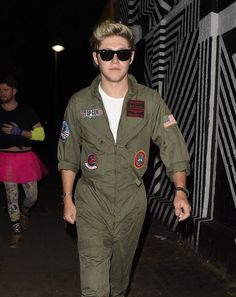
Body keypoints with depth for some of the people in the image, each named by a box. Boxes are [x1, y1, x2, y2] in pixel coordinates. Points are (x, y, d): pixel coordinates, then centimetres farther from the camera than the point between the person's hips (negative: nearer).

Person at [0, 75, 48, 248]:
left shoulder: (27, 111, -2)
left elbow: (41, 135, -4)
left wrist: (20, 132, -14)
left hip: (26, 158, 0)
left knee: (32, 196, 5)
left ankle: (24, 211, 40)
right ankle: (17, 232, 20)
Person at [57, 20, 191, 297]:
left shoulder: (150, 101, -5)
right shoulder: (79, 103, -4)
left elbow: (173, 148, -4)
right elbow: (68, 156, 5)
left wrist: (180, 190, -16)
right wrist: (67, 198, 4)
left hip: (132, 201, 1)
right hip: (91, 201, -1)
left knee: (121, 271, 21)